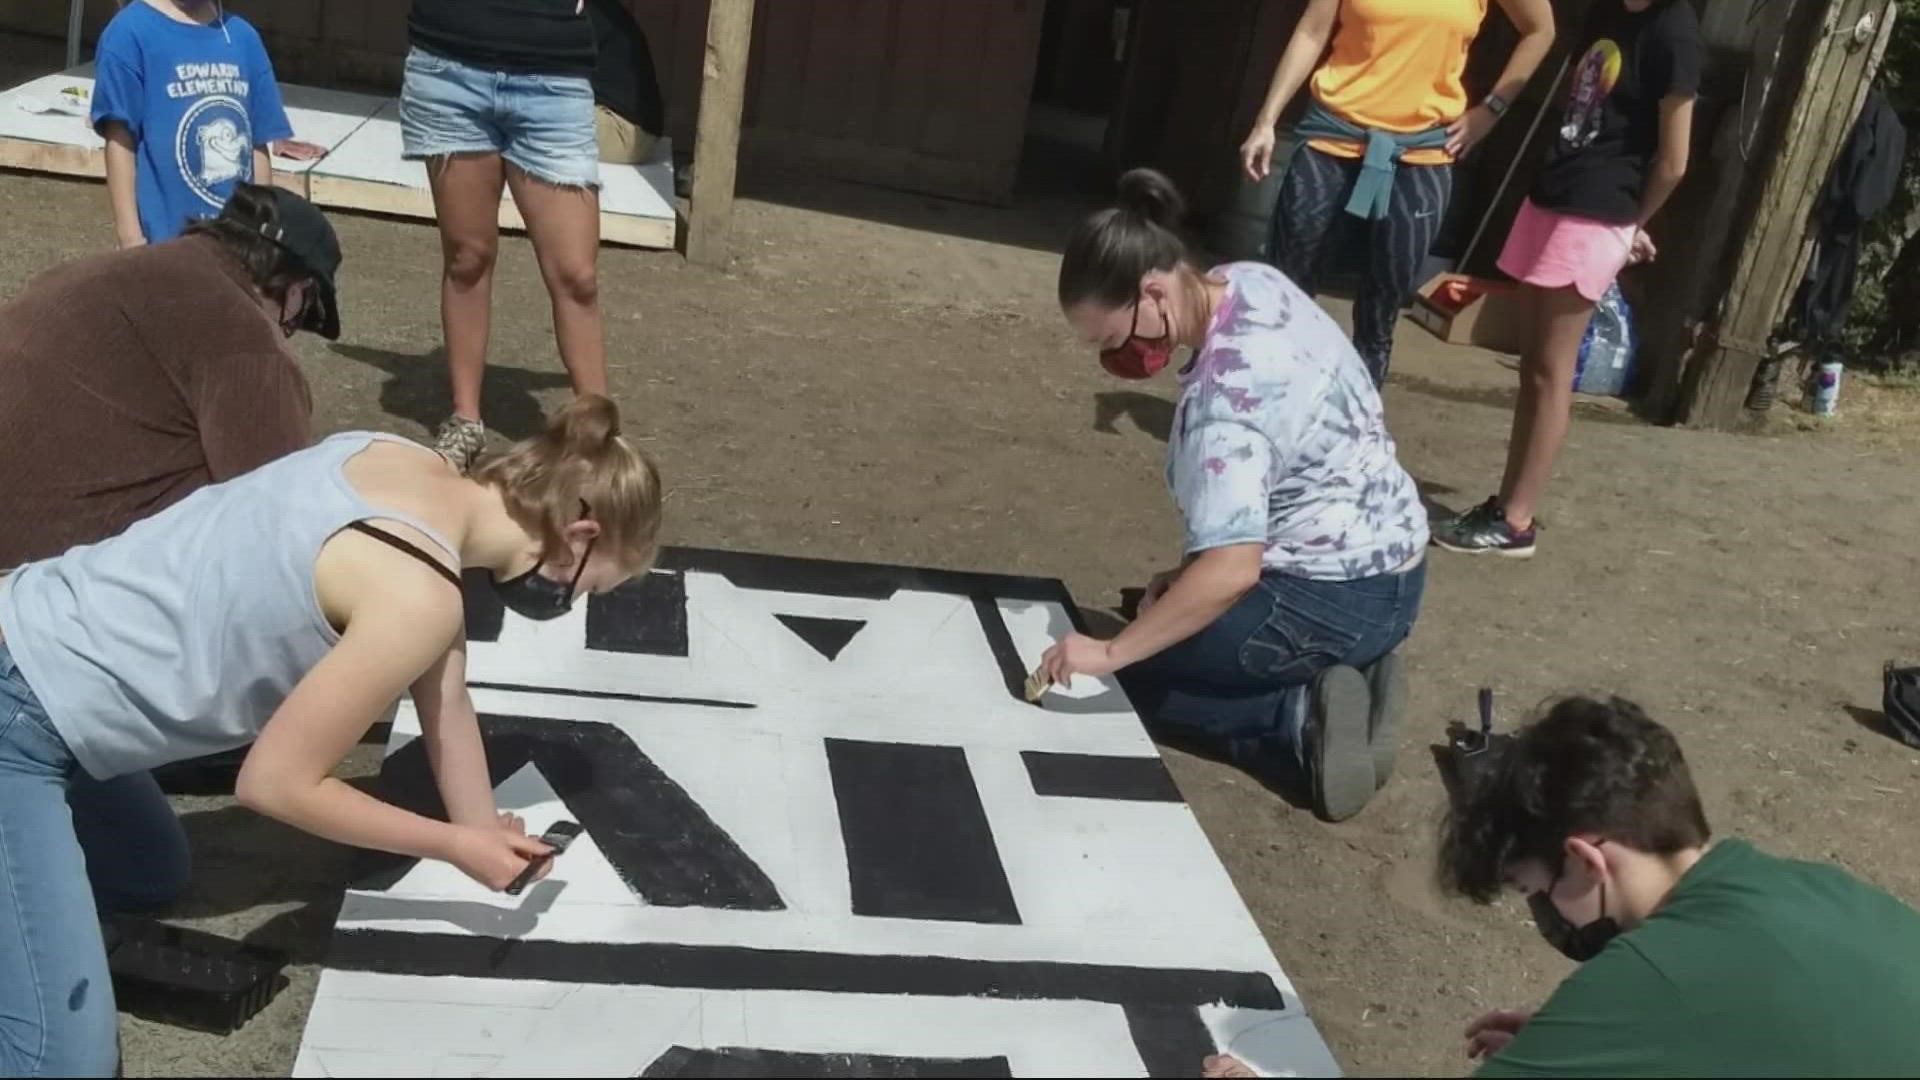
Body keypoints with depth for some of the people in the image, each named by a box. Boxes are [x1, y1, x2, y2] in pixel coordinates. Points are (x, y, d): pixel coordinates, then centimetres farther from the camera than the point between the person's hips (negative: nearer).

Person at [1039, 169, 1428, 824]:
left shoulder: (1224, 395, -29)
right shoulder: (1252, 281, -1)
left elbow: (1231, 571, -36)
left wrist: (1109, 652, -29)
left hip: (1335, 600, -10)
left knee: (1127, 675, 3)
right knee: (1166, 613, 27)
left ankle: (1300, 719, -10)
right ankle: (1341, 673, 10)